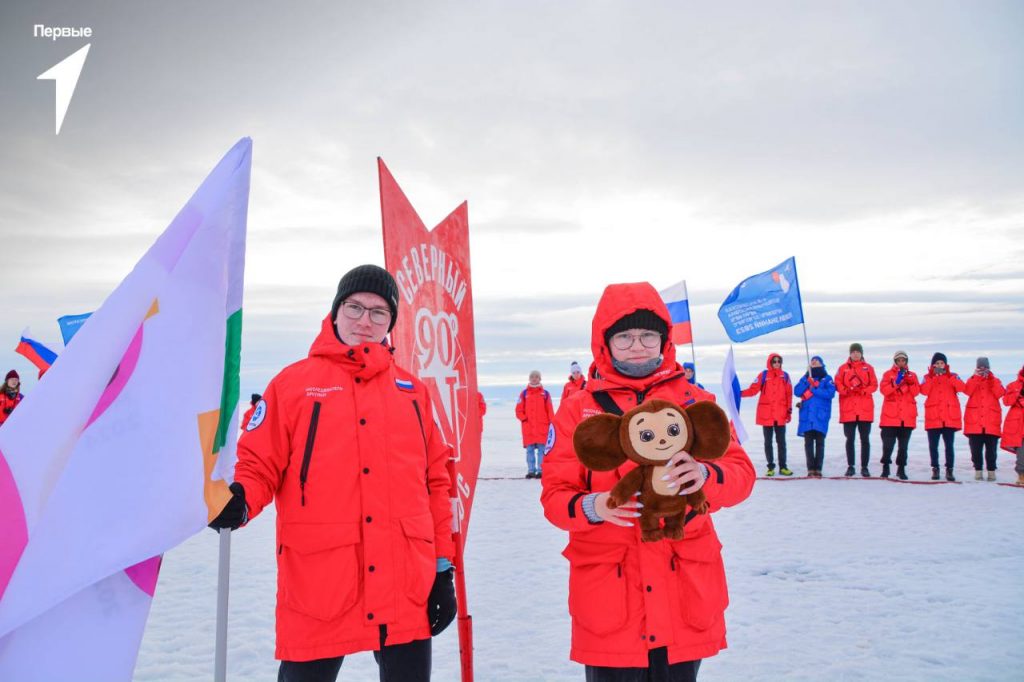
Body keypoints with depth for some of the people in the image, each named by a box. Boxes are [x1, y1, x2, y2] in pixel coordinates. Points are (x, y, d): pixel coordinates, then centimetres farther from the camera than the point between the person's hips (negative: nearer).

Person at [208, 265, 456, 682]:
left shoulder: (411, 390, 11)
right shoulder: (294, 383, 3)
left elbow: (435, 482, 11)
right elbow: (258, 466, 2)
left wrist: (442, 568, 8)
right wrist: (239, 500, -20)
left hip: (406, 585, 3)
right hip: (318, 583, -2)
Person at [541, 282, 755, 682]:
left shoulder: (694, 400, 7)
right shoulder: (579, 409, 3)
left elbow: (741, 473, 0)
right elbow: (555, 494, -1)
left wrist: (706, 476, -23)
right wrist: (592, 508, -23)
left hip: (685, 590, 2)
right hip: (609, 595, -1)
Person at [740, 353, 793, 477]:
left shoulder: (785, 376, 5)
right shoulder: (764, 375, -1)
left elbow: (789, 394, 7)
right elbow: (753, 389, -7)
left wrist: (789, 411, 4)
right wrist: (741, 393, -22)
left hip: (781, 415, 1)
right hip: (766, 414, -1)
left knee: (781, 441, 6)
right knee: (768, 441, 6)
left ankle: (783, 466, 13)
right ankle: (771, 466, 14)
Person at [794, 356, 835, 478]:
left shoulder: (827, 379, 7)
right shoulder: (805, 378, 15)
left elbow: (830, 393, -9)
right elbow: (797, 392, 0)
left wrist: (814, 390, -11)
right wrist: (807, 382, -11)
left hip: (821, 416, -2)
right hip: (807, 415, 2)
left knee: (819, 442, -3)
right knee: (808, 442, 0)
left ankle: (818, 469, 0)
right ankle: (810, 469, 3)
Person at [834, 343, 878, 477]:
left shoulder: (868, 368, 9)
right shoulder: (843, 368, 8)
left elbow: (874, 385, 3)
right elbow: (838, 384, 1)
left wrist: (863, 391, -14)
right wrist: (847, 390, -17)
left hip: (865, 410, 0)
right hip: (848, 409, 0)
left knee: (865, 439, 1)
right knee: (850, 439, 4)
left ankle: (864, 467, 8)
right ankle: (850, 466, 11)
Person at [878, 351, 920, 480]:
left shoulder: (912, 375, 13)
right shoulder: (888, 374, 6)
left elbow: (916, 392, -1)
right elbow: (884, 389, -10)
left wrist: (909, 381, -13)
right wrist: (896, 382, -20)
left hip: (907, 416, 2)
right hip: (890, 415, -2)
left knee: (903, 445, 6)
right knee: (888, 444, -4)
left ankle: (901, 468, 13)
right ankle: (885, 466, 8)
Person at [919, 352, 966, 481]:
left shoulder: (953, 376, 10)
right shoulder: (928, 377, 10)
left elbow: (961, 387, -11)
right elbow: (924, 391, -9)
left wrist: (949, 376, -18)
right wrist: (931, 376, -14)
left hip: (950, 416, -1)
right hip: (933, 416, 1)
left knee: (949, 445, 0)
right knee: (933, 445, 2)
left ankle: (949, 470, 6)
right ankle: (935, 469, 11)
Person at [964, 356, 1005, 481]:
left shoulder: (995, 381, 12)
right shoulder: (972, 380, 12)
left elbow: (1000, 393, -8)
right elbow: (968, 391, -10)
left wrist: (991, 378, -13)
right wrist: (977, 376, -12)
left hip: (991, 421, 0)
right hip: (974, 421, 0)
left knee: (991, 449, 1)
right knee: (976, 448, 1)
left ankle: (991, 470, 8)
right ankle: (978, 470, 9)